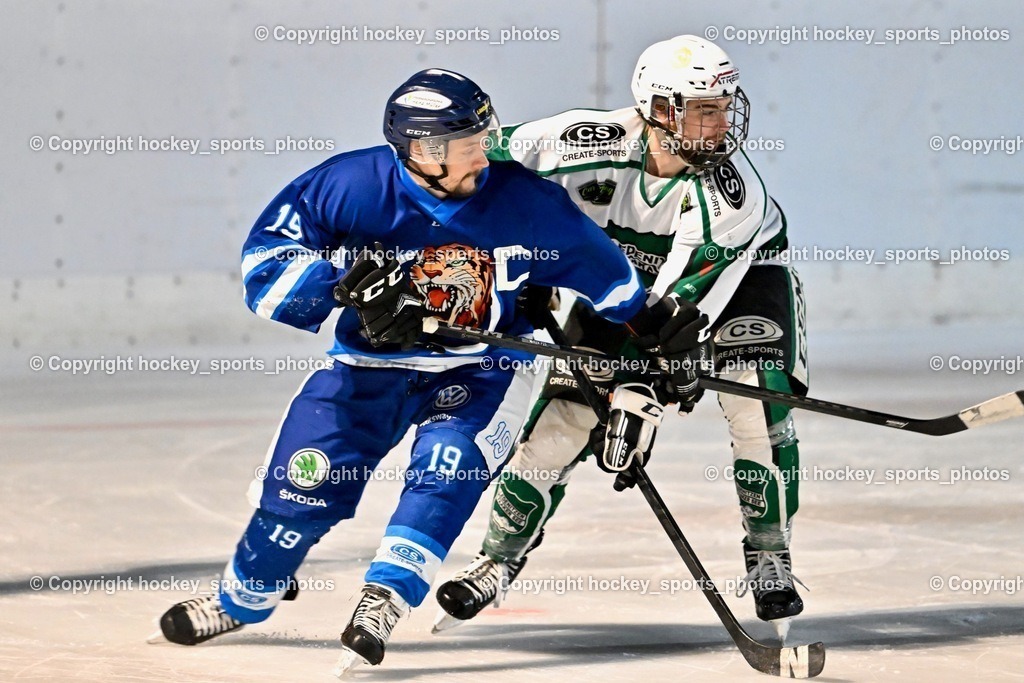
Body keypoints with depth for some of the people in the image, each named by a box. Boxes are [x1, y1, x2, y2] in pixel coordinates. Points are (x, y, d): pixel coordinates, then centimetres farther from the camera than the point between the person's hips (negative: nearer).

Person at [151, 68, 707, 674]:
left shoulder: (526, 203, -15)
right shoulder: (349, 186, -19)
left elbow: (608, 276, 2)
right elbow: (266, 260, -16)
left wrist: (656, 330, -3)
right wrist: (344, 283, -30)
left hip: (482, 371, 0)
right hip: (370, 366, 0)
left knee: (447, 466, -29)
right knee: (304, 481, -6)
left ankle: (384, 601, -27)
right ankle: (242, 600, 20)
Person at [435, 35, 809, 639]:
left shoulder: (732, 192, -36)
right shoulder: (593, 142, -32)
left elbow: (679, 302, -38)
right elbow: (489, 159, -17)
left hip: (735, 271, -2)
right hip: (625, 267, 2)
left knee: (759, 404, -23)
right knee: (563, 417, -4)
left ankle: (770, 564, -5)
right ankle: (498, 562, 16)